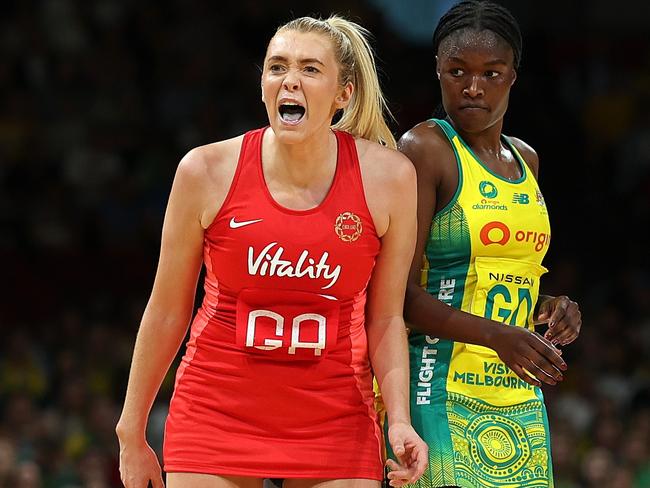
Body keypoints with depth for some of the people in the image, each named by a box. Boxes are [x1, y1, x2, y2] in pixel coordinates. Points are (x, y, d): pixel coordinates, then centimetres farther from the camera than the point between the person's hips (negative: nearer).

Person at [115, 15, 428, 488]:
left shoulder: (388, 176, -6)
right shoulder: (207, 170, -8)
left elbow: (385, 319, 3)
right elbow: (167, 312, 2)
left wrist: (399, 421, -10)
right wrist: (132, 435, 7)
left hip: (336, 425, 0)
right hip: (216, 411, 0)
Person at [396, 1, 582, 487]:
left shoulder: (525, 160, 16)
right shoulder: (424, 149, -6)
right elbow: (399, 293, -14)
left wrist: (547, 308, 5)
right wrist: (496, 335, -23)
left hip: (517, 395, 7)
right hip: (441, 388, -7)